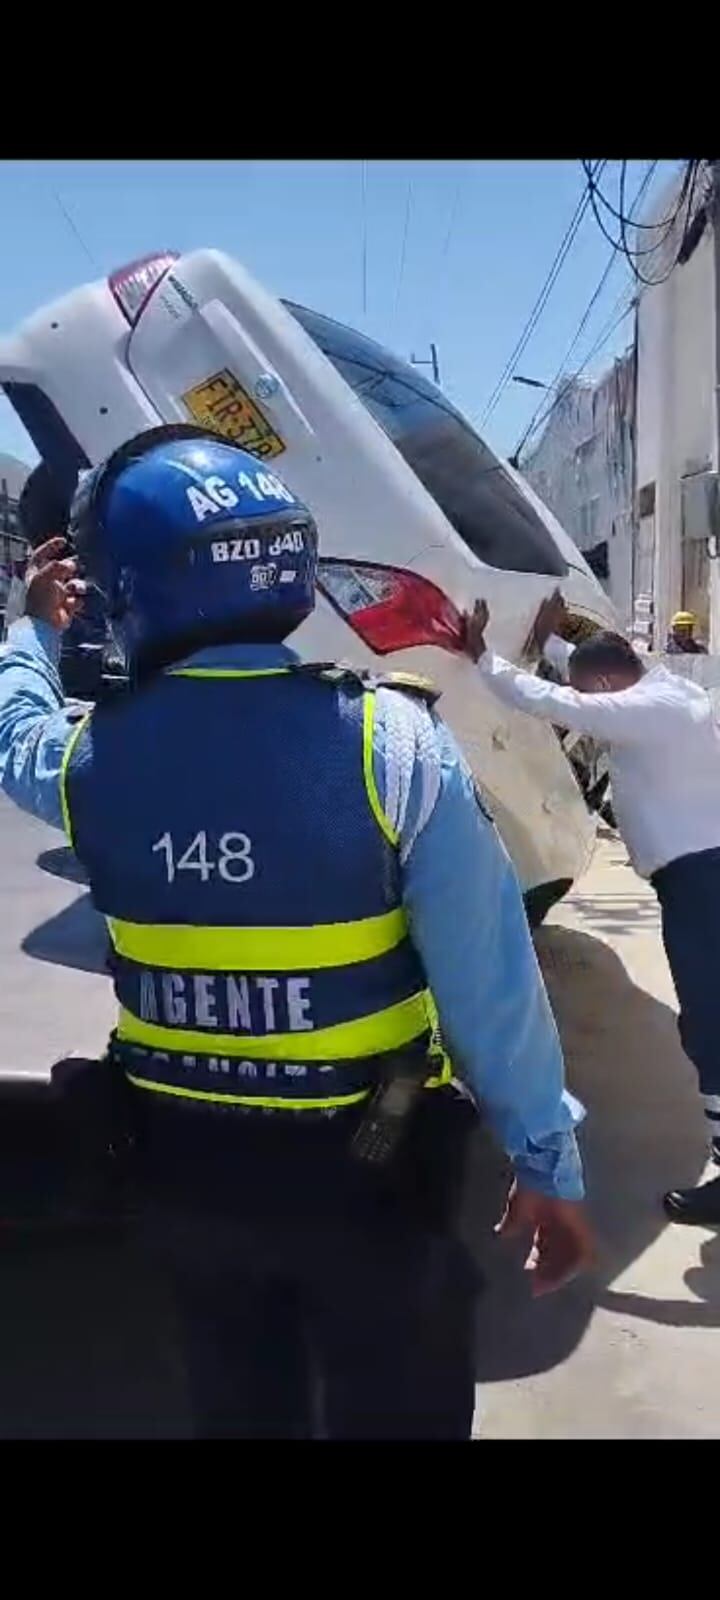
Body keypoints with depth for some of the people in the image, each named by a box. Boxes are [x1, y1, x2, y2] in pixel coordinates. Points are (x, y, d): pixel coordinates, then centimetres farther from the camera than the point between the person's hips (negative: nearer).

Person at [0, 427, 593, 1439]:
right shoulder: (390, 739, -21)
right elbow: (490, 977, -19)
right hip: (368, 1165, -3)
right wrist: (547, 1157, -7)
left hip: (182, 1164, 3)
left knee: (239, 1407, 27)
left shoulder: (90, 756, -11)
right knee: (395, 1415, 21)